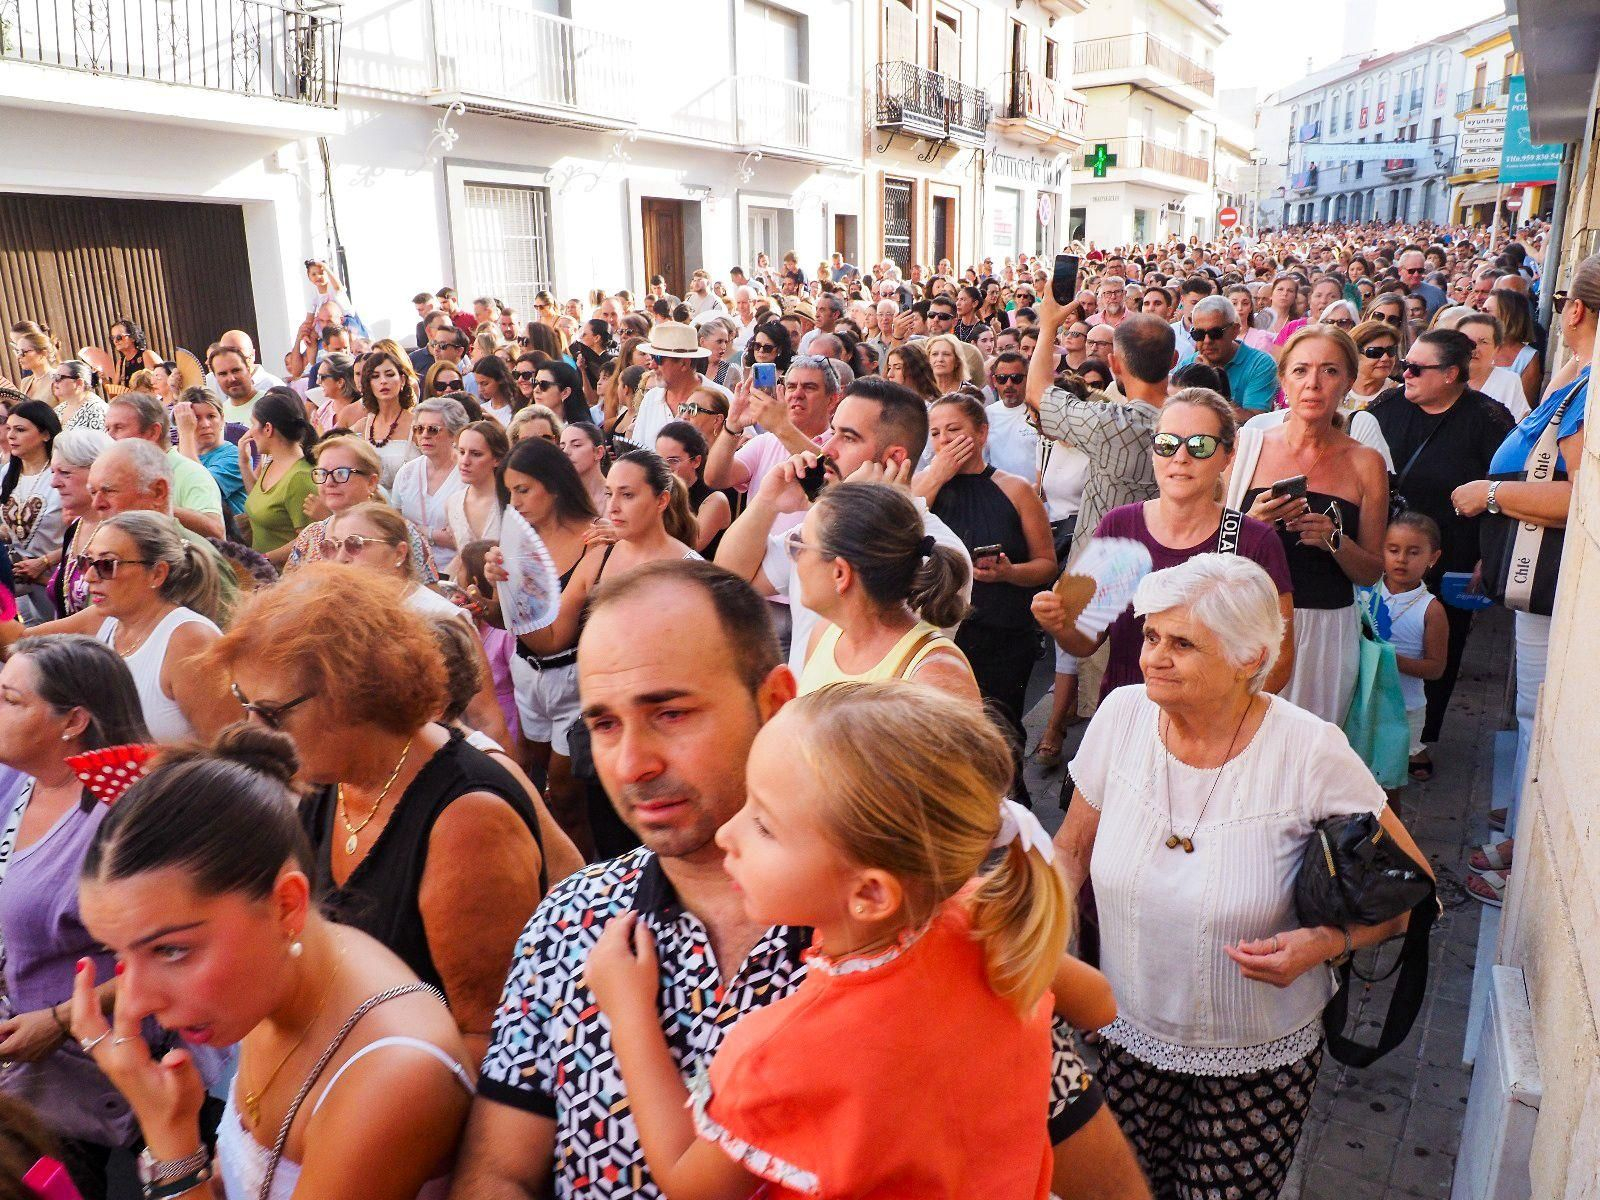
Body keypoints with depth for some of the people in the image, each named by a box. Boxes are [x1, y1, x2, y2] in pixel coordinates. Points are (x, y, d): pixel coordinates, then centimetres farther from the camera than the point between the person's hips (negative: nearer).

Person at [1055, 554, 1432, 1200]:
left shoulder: (1309, 751, -22)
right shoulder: (1123, 715, -13)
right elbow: (1073, 846, 1)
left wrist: (1329, 941, -25)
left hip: (1259, 1058, -2)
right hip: (1126, 1032, 3)